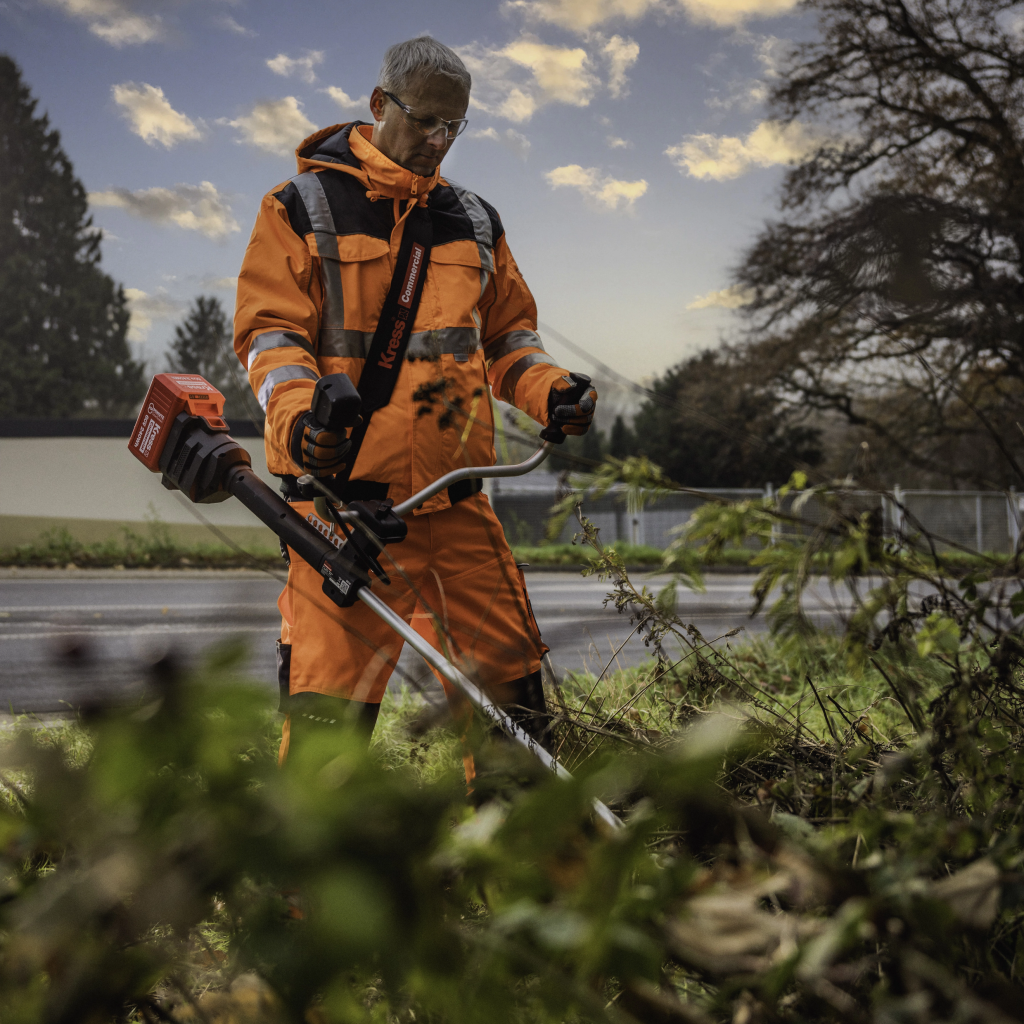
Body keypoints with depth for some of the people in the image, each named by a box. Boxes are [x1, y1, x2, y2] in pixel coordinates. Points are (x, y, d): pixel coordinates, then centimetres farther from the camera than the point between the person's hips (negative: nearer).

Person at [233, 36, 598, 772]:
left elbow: (509, 334, 22)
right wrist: (299, 414, -22)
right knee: (331, 688, -8)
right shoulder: (304, 207, 4)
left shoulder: (475, 222, 18)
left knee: (509, 677, 8)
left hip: (455, 495, 5)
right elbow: (270, 330, -2)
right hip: (343, 490, -5)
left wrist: (549, 392, 1)